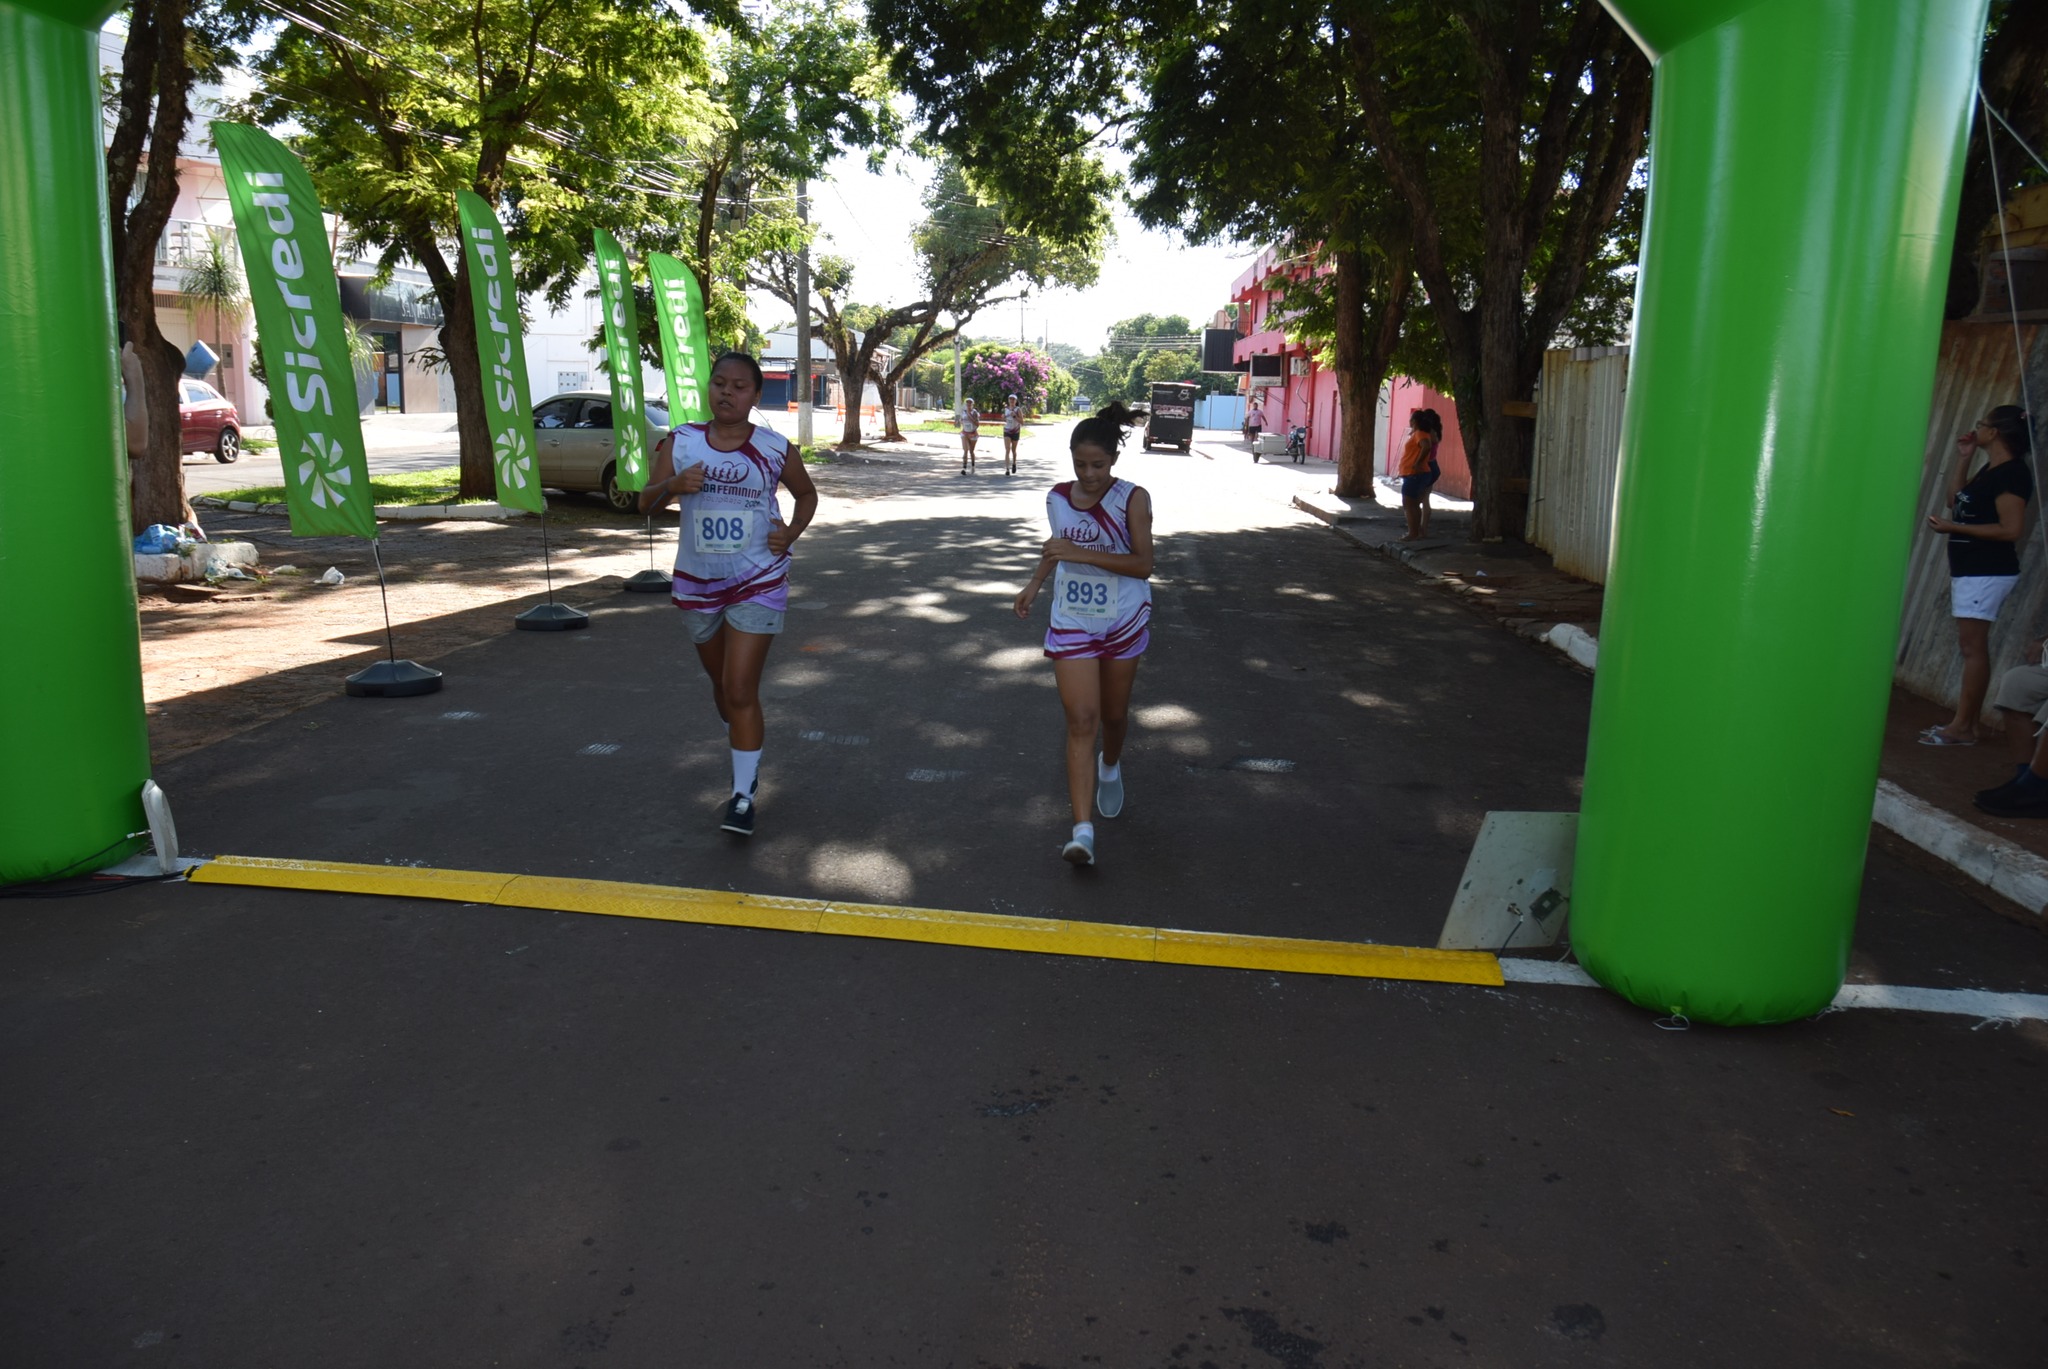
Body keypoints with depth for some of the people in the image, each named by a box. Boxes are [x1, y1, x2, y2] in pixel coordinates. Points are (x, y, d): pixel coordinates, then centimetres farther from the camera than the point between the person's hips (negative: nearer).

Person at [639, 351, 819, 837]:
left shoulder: (774, 449, -6)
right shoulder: (682, 442, -3)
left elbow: (807, 493, 12)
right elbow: (647, 503, -4)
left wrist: (791, 533, -6)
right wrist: (674, 484, -25)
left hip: (758, 585, -3)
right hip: (696, 584, 3)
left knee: (741, 691, -10)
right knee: (722, 684, 18)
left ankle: (743, 796, -2)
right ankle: (746, 744, 46)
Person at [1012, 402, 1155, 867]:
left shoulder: (1132, 499, -12)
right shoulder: (1057, 498, -1)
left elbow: (1143, 564, -18)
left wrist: (1080, 554, -26)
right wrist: (1034, 583, 8)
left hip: (1123, 622, -1)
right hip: (1072, 623, 1)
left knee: (1113, 715, 16)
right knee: (1080, 722, -9)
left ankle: (1110, 767, 51)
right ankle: (1083, 830, -14)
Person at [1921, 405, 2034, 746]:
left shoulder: (2012, 473, -15)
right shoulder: (1991, 469, 14)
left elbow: (2010, 530, -21)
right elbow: (1956, 500, 20)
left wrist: (1952, 527, -20)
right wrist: (1964, 458, 15)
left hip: (1987, 573, -10)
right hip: (1970, 570, 10)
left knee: (1973, 647, -9)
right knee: (1972, 647, 9)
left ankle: (1963, 728, -7)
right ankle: (1965, 723, 12)